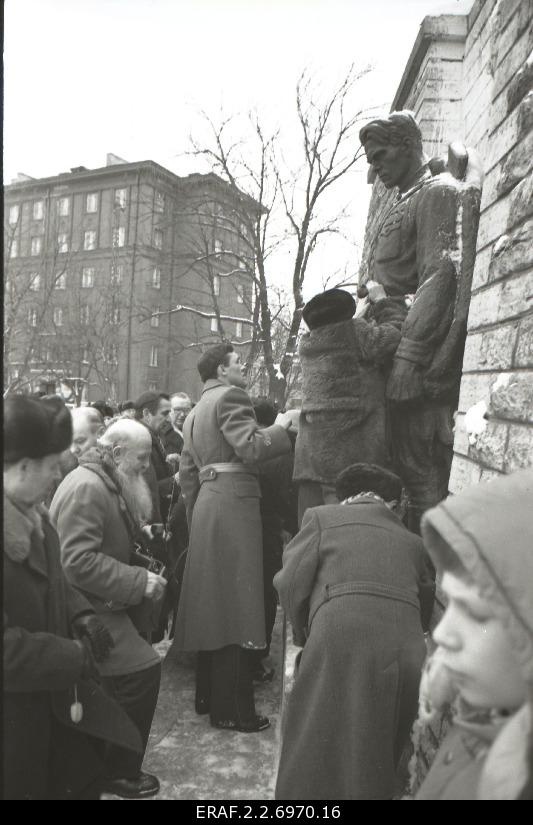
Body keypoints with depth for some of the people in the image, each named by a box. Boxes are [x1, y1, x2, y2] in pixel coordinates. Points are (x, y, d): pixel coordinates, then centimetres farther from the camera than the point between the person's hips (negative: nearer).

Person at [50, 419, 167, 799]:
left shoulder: (109, 484, 11)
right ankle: (119, 772, 6)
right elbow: (79, 561, -28)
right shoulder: (86, 486, -22)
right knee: (142, 669, -14)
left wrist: (139, 534, 3)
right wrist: (140, 581, -25)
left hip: (99, 602, 10)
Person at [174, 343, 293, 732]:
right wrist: (285, 425, -9)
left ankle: (208, 696, 26)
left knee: (214, 600, 15)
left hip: (207, 503, 10)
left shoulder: (196, 411, 22)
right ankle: (233, 710, 3)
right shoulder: (230, 396, -7)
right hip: (234, 500, -10)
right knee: (236, 605, -5)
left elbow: (187, 471, 21)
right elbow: (251, 447, -21)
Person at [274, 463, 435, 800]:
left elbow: (290, 583, 7)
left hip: (340, 642, -3)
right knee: (377, 763, 21)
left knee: (317, 754, 10)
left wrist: (304, 633, 23)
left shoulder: (321, 517, 15)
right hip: (407, 651, 4)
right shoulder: (413, 542, 25)